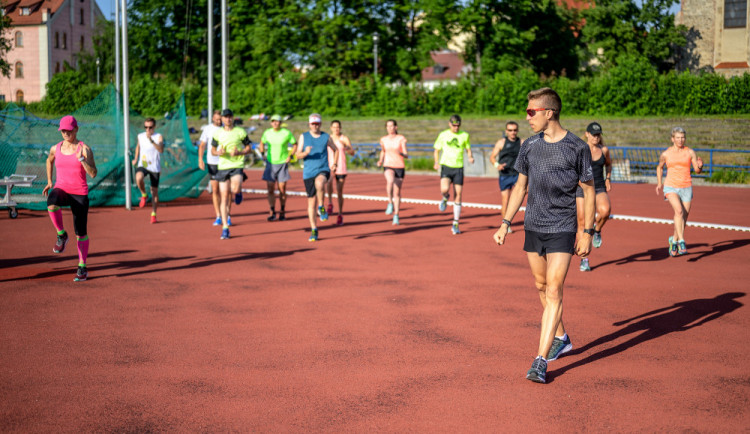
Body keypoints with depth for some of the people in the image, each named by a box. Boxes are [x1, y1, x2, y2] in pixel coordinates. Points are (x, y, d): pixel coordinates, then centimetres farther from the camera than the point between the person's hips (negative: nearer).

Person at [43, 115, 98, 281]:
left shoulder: (84, 149, -5)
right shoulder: (55, 149, 6)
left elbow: (93, 174, -13)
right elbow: (49, 161, 29)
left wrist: (81, 159, -24)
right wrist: (49, 182, 25)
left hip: (80, 193, -2)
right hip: (61, 189, 2)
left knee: (81, 232, 1)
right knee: (51, 204, -36)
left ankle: (82, 267, 15)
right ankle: (61, 235, -12)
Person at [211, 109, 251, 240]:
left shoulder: (240, 132, 2)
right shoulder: (217, 133, 7)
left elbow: (249, 149, 6)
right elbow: (213, 149, 15)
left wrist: (239, 152, -14)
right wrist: (218, 152, -9)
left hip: (237, 166, -2)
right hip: (223, 167, 2)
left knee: (235, 189, -29)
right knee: (224, 198, -1)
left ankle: (238, 192, 11)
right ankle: (225, 228, 5)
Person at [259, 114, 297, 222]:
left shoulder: (287, 133, -5)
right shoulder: (267, 133, 3)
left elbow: (295, 144, 5)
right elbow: (262, 143, 21)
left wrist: (290, 156, -5)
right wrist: (263, 154, 9)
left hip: (282, 163, -2)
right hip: (270, 163, 2)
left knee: (282, 189, 0)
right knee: (270, 189, -3)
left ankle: (282, 211, 15)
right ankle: (272, 212, 3)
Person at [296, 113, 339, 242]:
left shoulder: (326, 137, 5)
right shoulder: (303, 137, 4)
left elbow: (336, 149, 22)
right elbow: (298, 155, 0)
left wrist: (334, 163, 9)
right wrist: (306, 152, -21)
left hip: (323, 170, -1)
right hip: (308, 172, 1)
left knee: (319, 183, -38)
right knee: (311, 201, 3)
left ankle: (321, 207, -16)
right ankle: (314, 230, 12)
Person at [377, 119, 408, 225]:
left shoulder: (401, 139, -3)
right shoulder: (383, 139, 6)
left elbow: (406, 155, -8)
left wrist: (401, 153, -29)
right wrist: (380, 161, 8)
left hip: (400, 167, 0)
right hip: (388, 166, 0)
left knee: (397, 192, 3)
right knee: (390, 181, -35)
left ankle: (396, 216, 15)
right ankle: (390, 203, -19)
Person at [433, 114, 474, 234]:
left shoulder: (464, 135, 6)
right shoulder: (443, 135, 4)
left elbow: (468, 150, 16)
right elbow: (437, 150, 12)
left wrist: (470, 157, -6)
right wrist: (436, 162, -5)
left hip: (459, 168, 1)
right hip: (446, 166, -1)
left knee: (458, 197, 0)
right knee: (444, 189, -28)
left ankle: (455, 224, 10)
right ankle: (445, 198, 12)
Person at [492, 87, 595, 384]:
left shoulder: (577, 148, -8)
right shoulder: (529, 146, 6)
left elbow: (588, 191, -2)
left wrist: (587, 232, -6)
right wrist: (505, 224, 12)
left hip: (562, 230, -5)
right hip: (533, 227, 5)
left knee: (553, 293, -10)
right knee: (541, 286, 14)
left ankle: (540, 360, -10)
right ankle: (561, 339, 35)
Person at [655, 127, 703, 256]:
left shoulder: (690, 152, 2)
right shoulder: (665, 154, 2)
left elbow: (697, 170, 4)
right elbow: (660, 167, 20)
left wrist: (700, 165, -18)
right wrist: (659, 183, 12)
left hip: (686, 188, 2)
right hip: (671, 187, -2)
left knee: (683, 217, 5)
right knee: (679, 211, -27)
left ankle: (674, 240, 31)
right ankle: (681, 242, -28)